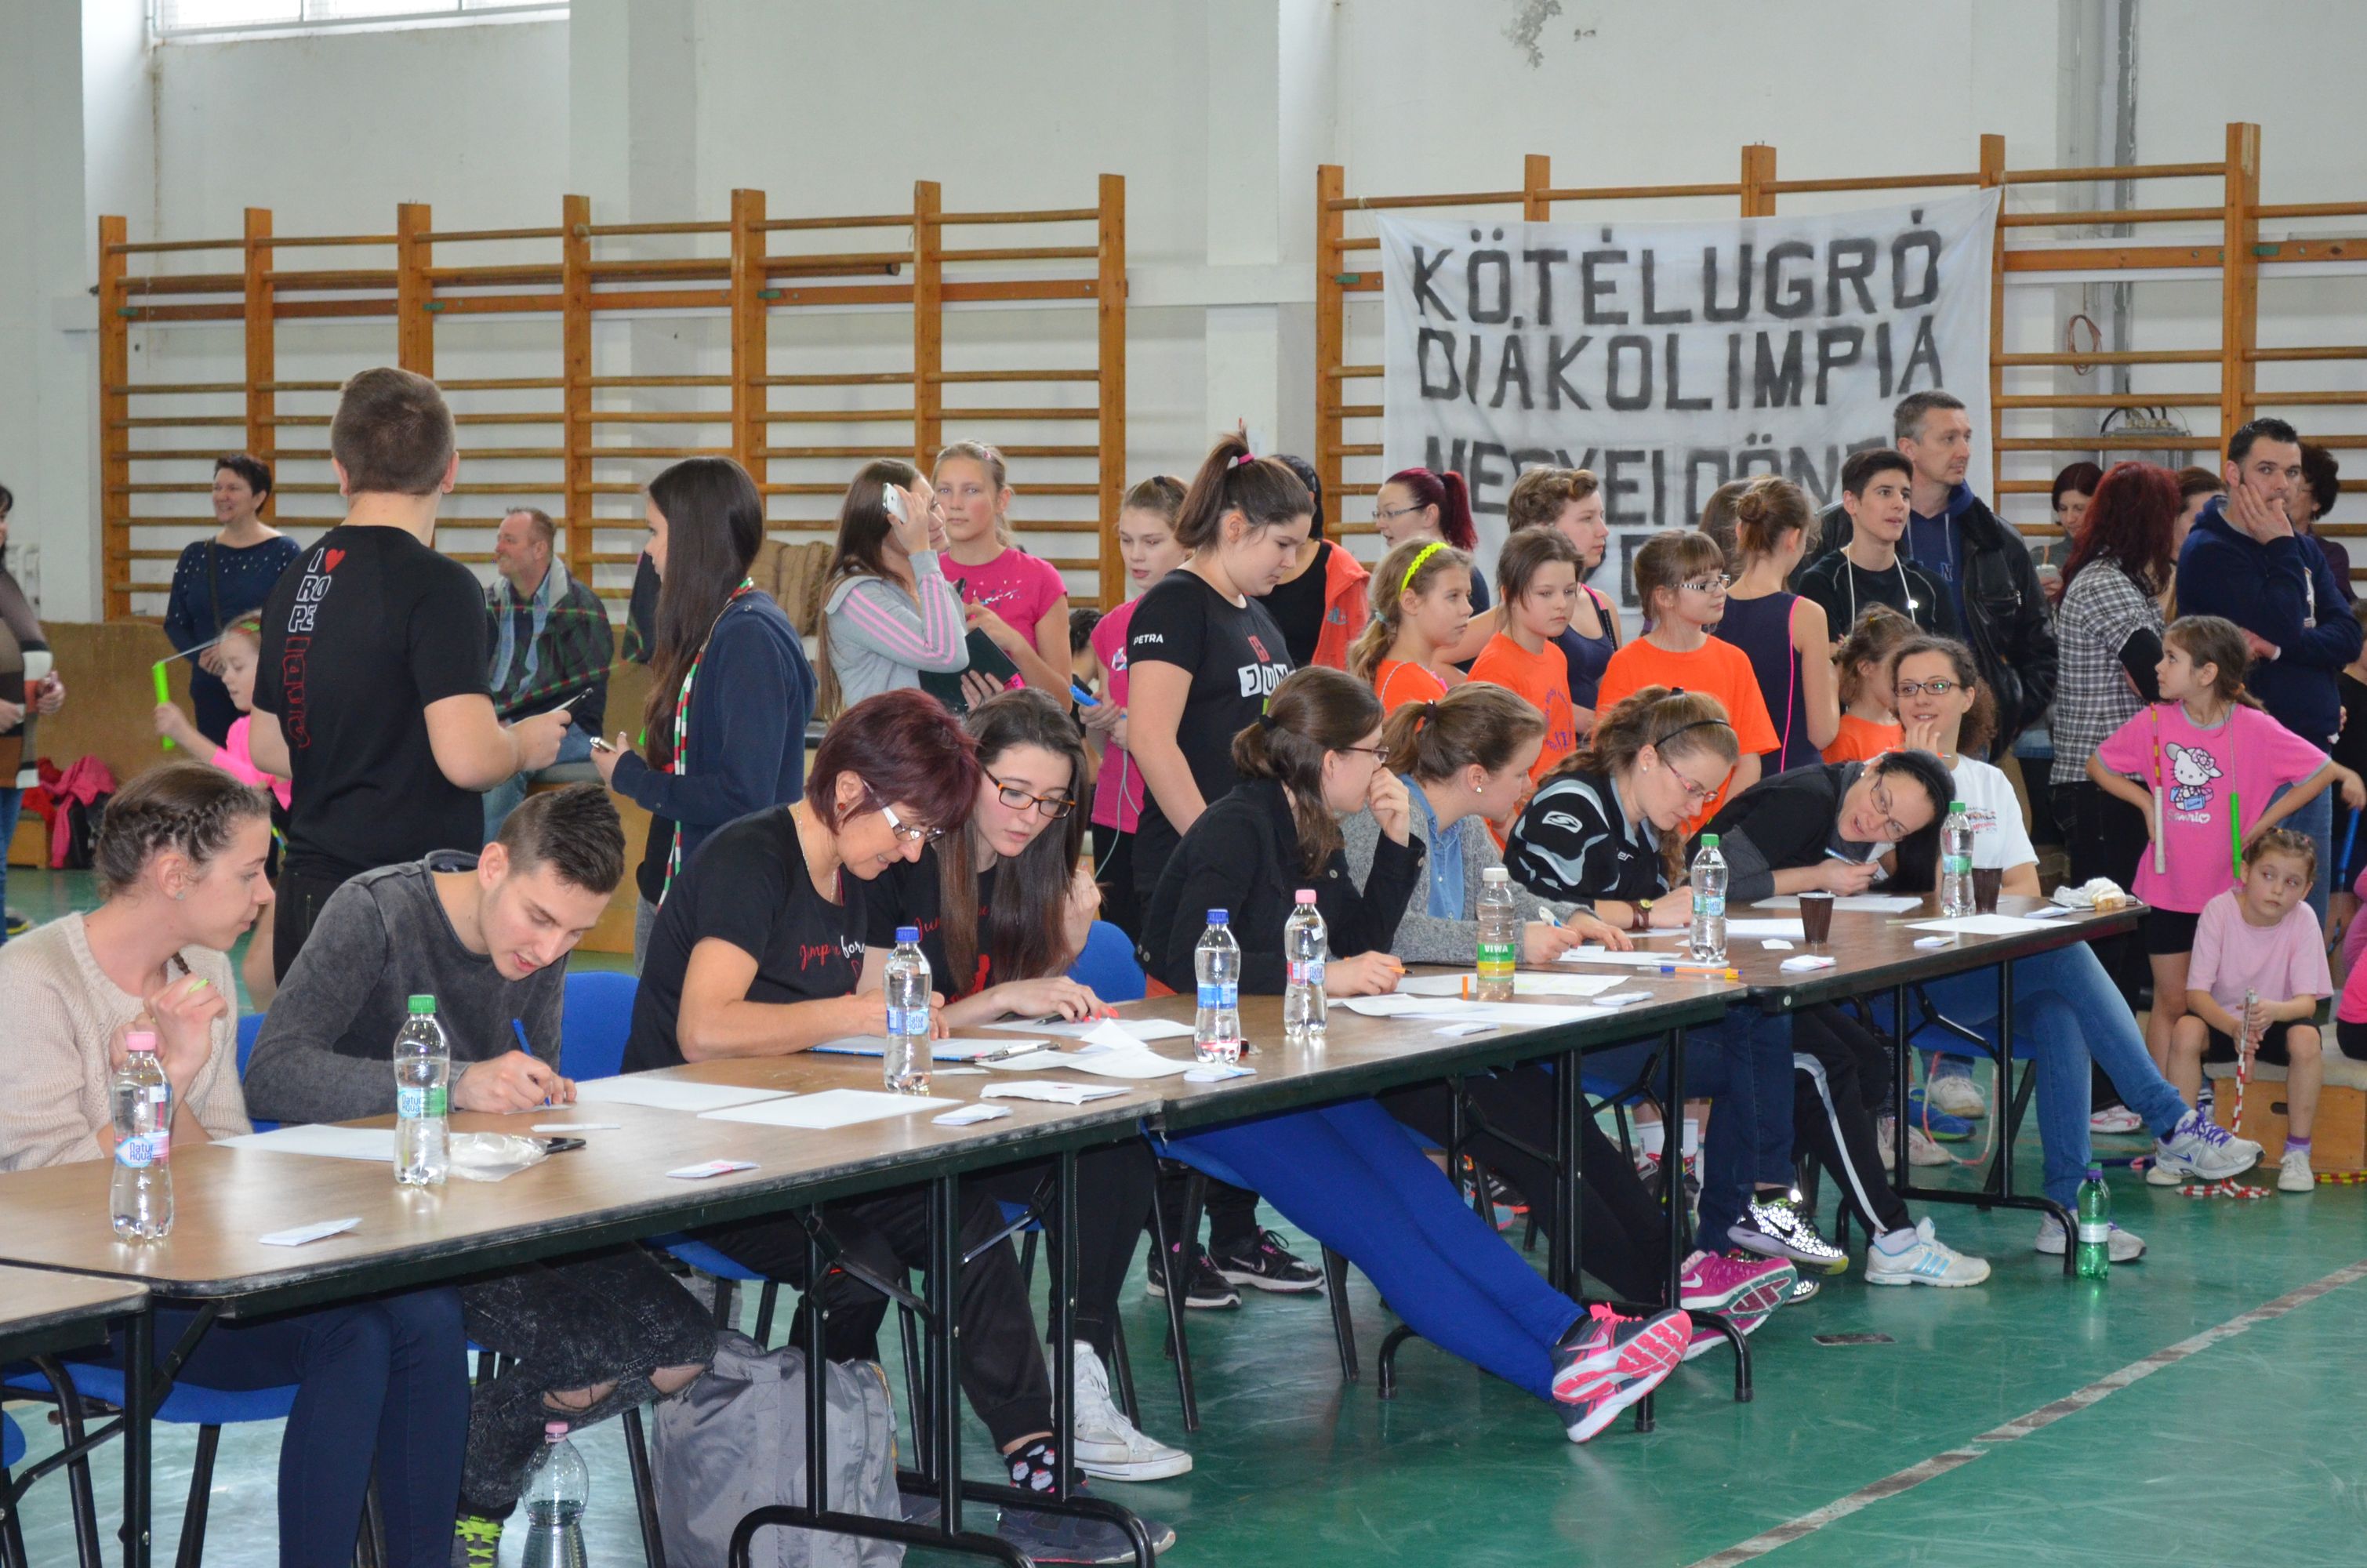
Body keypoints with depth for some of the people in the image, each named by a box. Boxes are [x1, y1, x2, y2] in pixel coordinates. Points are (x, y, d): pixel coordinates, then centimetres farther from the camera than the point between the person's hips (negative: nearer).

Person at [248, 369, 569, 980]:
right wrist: (527, 744, 0)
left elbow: (266, 748, 20)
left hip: (306, 891, 7)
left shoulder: (294, 584, 10)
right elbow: (468, 756, -21)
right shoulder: (436, 585, -13)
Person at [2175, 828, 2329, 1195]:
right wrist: (2233, 1027, -42)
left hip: (2279, 1019, 0)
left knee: (2306, 1039, -31)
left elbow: (2306, 1001, -21)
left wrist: (2274, 1010, -46)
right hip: (2222, 1017, 0)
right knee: (2185, 1031, -30)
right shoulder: (2219, 910, -19)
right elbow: (2196, 992, -22)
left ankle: (2297, 1152, -16)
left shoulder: (2303, 920, -17)